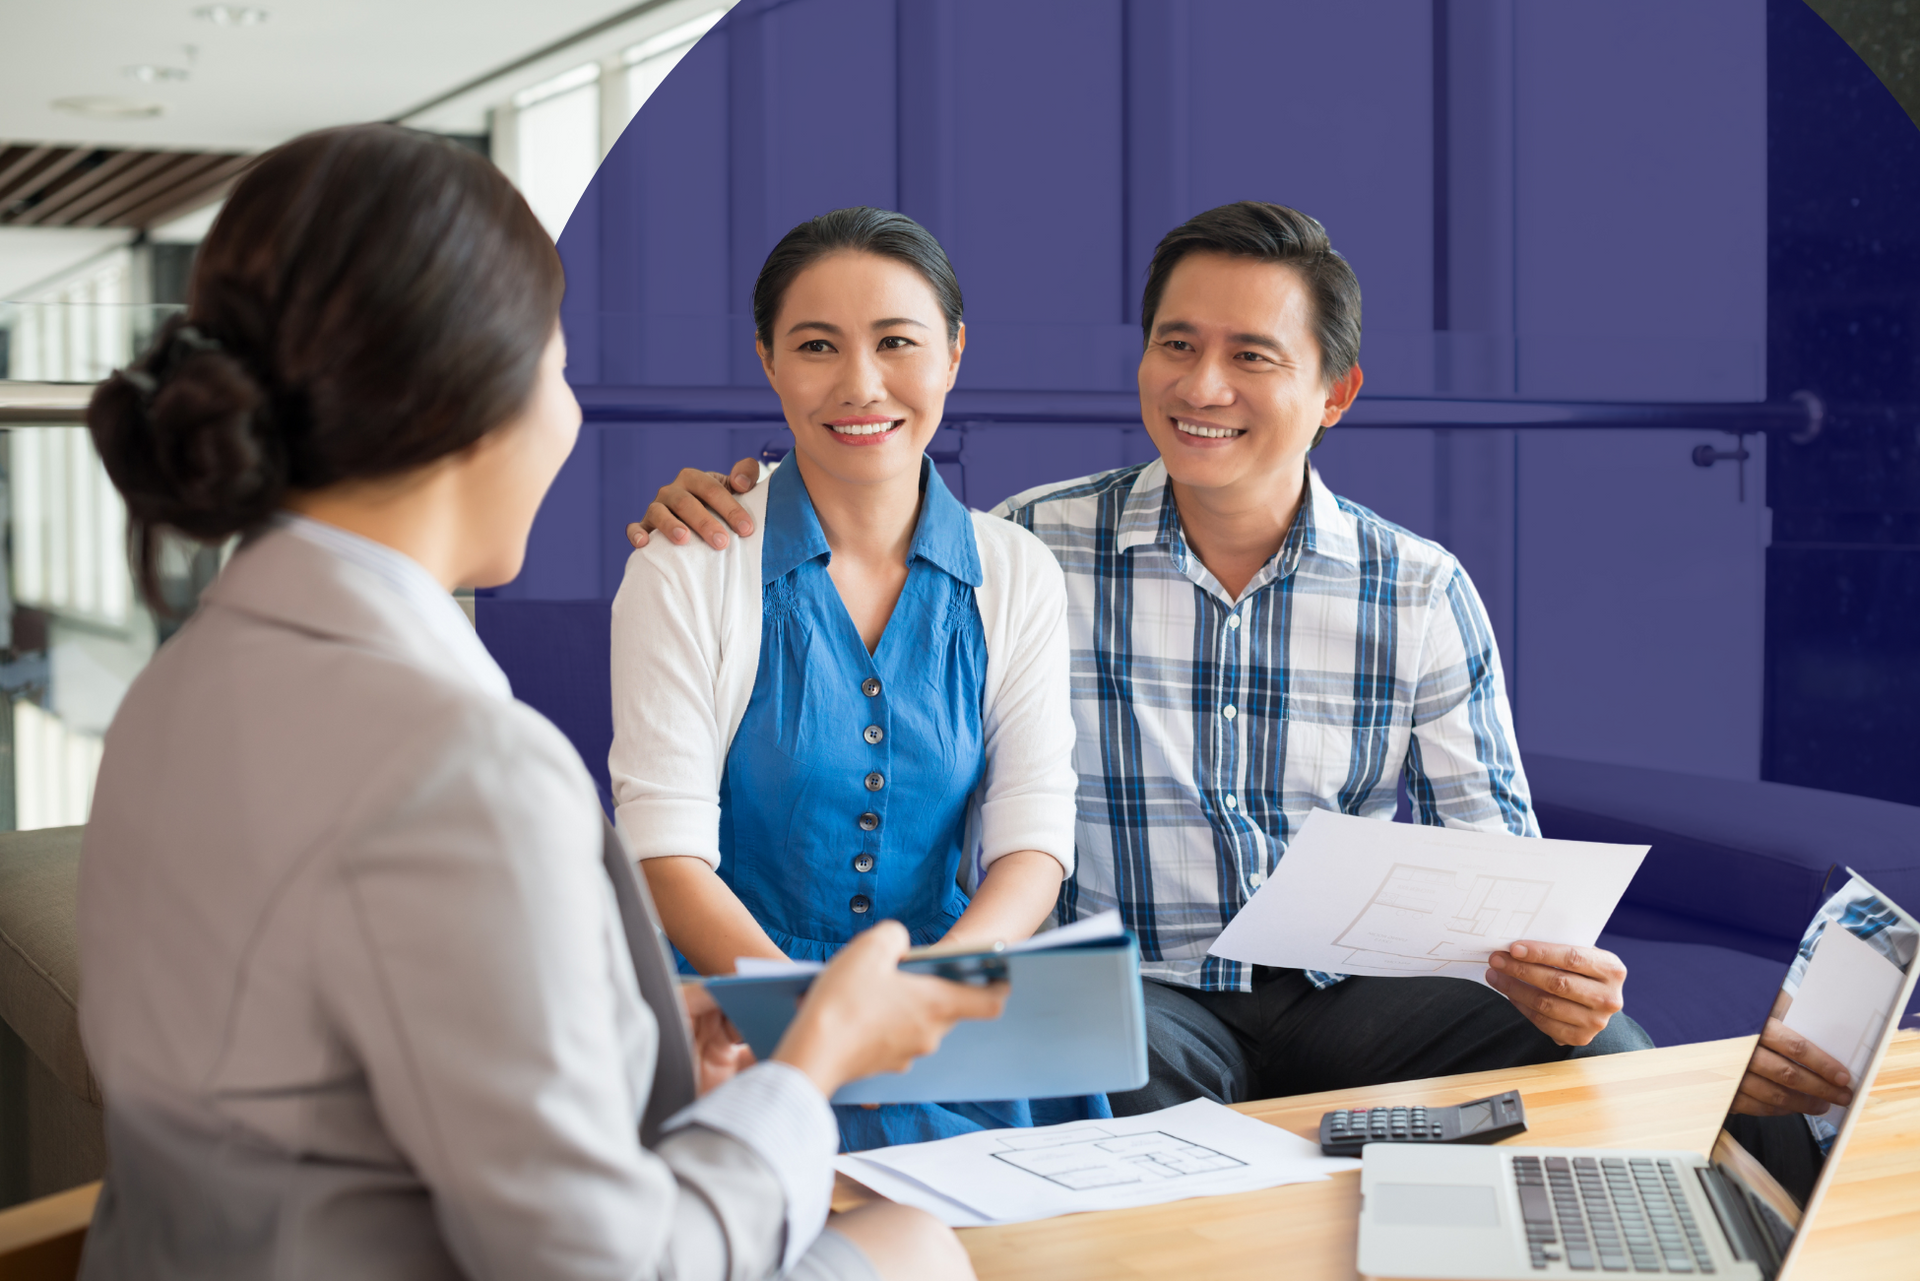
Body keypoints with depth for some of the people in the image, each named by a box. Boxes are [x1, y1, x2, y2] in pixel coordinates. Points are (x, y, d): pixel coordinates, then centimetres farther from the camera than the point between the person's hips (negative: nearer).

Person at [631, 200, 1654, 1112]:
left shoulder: (1425, 596, 4)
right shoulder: (1027, 550, 0)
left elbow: (1492, 855, 6)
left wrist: (1544, 965, -17)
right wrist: (719, 514, -10)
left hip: (1347, 996, 3)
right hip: (1130, 995, -2)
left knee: (1605, 1054, -22)